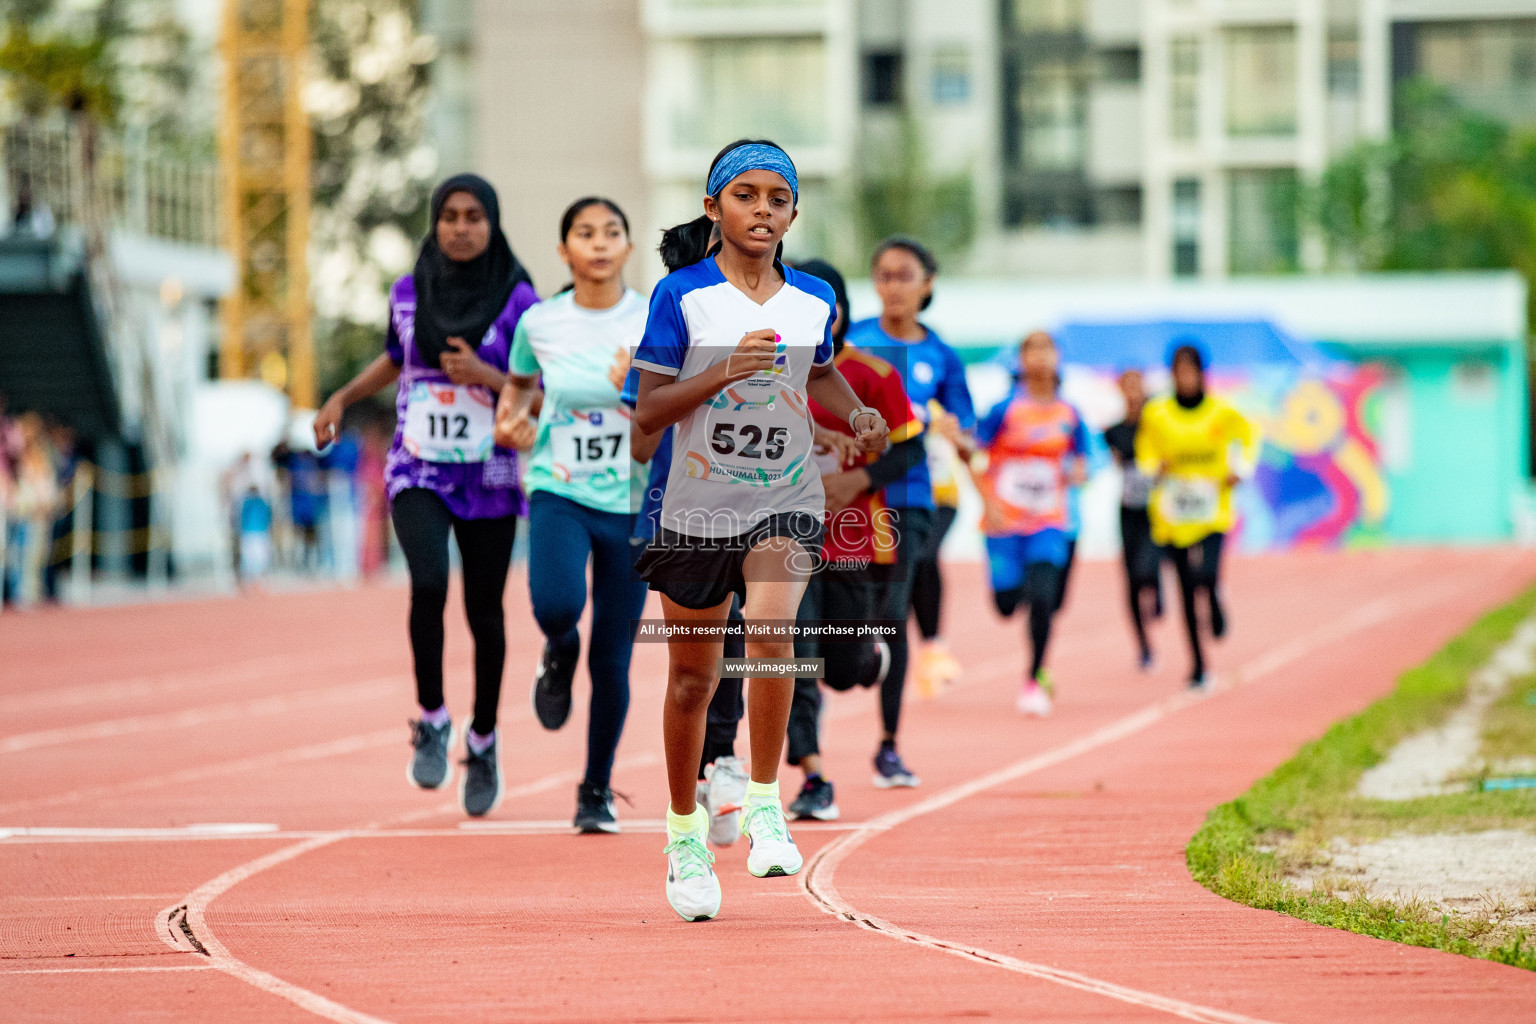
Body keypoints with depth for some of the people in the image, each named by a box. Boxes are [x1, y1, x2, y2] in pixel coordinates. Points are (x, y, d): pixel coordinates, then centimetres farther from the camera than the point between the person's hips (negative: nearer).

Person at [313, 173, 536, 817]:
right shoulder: (408, 293, 3)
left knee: (484, 612, 6)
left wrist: (485, 375, -19)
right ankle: (432, 721, -6)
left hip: (489, 479, -1)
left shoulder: (518, 300, -5)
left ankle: (482, 742, 26)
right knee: (428, 583, -23)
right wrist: (344, 396, 10)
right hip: (418, 472, 1)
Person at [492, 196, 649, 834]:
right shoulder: (540, 323, 2)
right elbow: (519, 383, 21)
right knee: (557, 602, -30)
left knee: (612, 658, 2)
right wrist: (509, 419, 1)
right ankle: (560, 652, 8)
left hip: (633, 502, 0)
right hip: (560, 492, 0)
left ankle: (597, 790, 21)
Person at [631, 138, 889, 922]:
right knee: (692, 678, 10)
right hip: (698, 505, 0)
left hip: (786, 502, 0)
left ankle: (765, 804, -15)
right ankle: (685, 833, 29)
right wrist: (721, 372, -22)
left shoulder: (814, 300, 4)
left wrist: (856, 416, 5)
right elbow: (647, 411, -8)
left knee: (770, 627, -28)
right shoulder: (682, 296, -6)